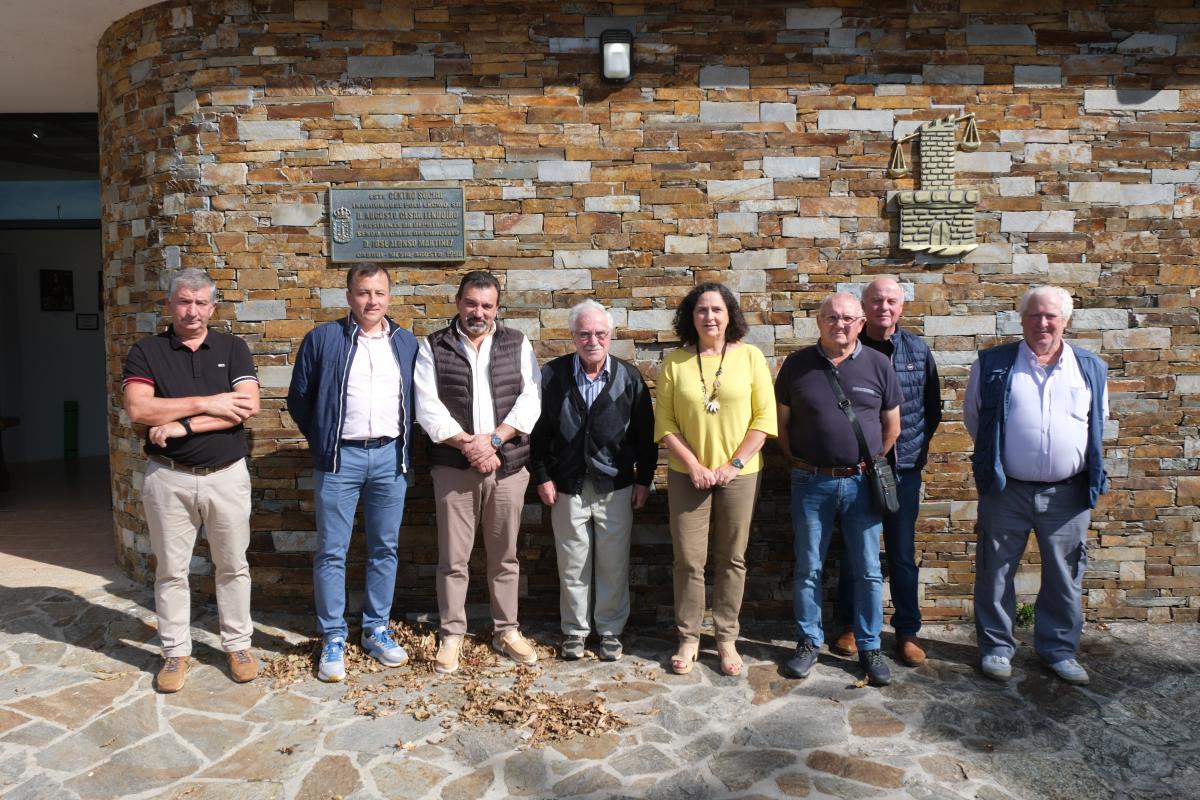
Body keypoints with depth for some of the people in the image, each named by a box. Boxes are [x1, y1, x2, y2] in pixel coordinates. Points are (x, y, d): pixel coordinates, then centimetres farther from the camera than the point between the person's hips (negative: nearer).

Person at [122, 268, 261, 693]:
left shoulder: (233, 348, 2)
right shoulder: (145, 352, 1)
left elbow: (247, 406, -12)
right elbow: (138, 409, -14)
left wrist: (182, 425, -17)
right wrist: (206, 404, -17)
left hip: (227, 475, 1)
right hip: (168, 478, 0)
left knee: (232, 565, 10)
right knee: (171, 569, 9)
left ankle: (238, 644, 24)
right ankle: (175, 651, 23)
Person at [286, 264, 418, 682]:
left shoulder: (406, 343, 8)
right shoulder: (322, 339, -1)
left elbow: (416, 399, 15)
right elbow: (299, 399, 4)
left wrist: (404, 443, 8)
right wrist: (322, 444, 6)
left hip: (390, 456, 3)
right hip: (340, 458, -2)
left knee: (384, 549, 10)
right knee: (331, 552, 2)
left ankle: (376, 631, 24)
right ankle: (333, 639, 14)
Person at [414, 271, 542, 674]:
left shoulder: (518, 344, 7)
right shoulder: (432, 347, 3)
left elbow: (530, 399, -2)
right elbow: (427, 406, -5)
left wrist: (493, 439, -14)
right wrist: (467, 444, -15)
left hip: (508, 466, 2)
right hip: (454, 468, -1)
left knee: (505, 556, 11)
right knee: (453, 558, 5)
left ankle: (506, 630, 25)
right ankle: (451, 634, 18)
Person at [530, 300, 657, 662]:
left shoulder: (629, 377, -1)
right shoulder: (553, 375, -2)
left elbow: (645, 433, 3)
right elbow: (539, 429, 2)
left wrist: (644, 479, 2)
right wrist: (542, 477, -2)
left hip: (616, 488, 0)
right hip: (568, 487, 0)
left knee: (614, 565, 9)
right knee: (572, 566, 10)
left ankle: (611, 629, 26)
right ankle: (575, 630, 26)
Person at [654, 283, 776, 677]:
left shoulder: (750, 356, -1)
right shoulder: (674, 363, 0)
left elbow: (764, 417, -3)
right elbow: (665, 423, -1)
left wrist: (735, 463, -10)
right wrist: (695, 466, -10)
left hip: (739, 474, 0)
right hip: (687, 474, 0)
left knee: (732, 559, 9)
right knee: (688, 559, 3)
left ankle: (727, 638, 21)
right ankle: (688, 638, 18)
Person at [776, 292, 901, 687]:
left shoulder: (878, 365, 1)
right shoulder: (796, 365, 0)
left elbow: (892, 426, 8)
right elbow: (781, 422, 7)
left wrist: (870, 463, 9)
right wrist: (801, 462, 5)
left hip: (861, 482, 0)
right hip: (811, 482, 0)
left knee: (867, 570, 8)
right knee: (808, 569, 8)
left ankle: (869, 647, 22)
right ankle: (809, 642, 23)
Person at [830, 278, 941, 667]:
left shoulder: (917, 350, 4)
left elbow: (932, 408, 13)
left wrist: (918, 445, 5)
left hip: (905, 468, 2)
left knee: (903, 554, 9)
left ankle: (907, 632, 22)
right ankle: (848, 627, 24)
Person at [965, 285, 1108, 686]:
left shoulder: (1092, 368, 6)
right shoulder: (993, 364, 0)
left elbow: (1099, 423, 17)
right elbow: (972, 414, 10)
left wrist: (1089, 469, 13)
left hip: (1068, 494, 2)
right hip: (1006, 490, -1)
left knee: (1065, 577, 11)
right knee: (995, 573, 6)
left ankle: (1060, 649, 27)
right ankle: (996, 647, 21)